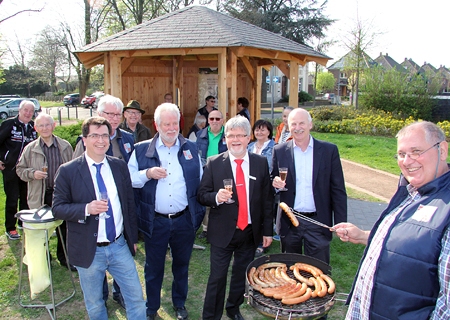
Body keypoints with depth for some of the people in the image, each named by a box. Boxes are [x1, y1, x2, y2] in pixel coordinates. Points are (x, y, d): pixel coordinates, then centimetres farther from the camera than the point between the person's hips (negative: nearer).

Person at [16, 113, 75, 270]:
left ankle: (64, 257, 27)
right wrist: (33, 174, -13)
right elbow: (20, 169, 7)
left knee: (64, 227, 9)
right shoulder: (30, 148, 0)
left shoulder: (65, 146, 1)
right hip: (40, 196, 0)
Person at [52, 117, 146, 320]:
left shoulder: (119, 166, 2)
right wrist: (86, 209, -26)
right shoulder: (67, 171, -9)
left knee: (136, 299, 10)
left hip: (120, 246, 3)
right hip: (88, 251, -2)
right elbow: (57, 208, -8)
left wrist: (133, 237, 11)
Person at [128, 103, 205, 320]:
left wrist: (199, 212, 3)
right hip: (155, 221, -1)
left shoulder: (191, 148, 2)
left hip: (184, 219, 1)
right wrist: (147, 174, -22)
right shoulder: (141, 150, -3)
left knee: (181, 264, 18)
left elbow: (199, 182, 6)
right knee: (153, 267, 15)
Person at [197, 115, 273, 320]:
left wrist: (267, 230, 3)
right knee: (217, 278, 5)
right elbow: (202, 195, -3)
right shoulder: (214, 163, -6)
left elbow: (267, 199, 3)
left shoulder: (261, 163, -1)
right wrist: (216, 197, -25)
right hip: (223, 232, -2)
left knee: (242, 275, 18)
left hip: (250, 232, 3)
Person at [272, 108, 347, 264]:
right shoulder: (280, 151, 1)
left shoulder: (329, 150, -2)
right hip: (289, 223, 2)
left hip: (318, 222, -1)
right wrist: (275, 182, -17)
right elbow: (273, 181, 7)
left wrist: (341, 224, -5)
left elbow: (338, 190, -1)